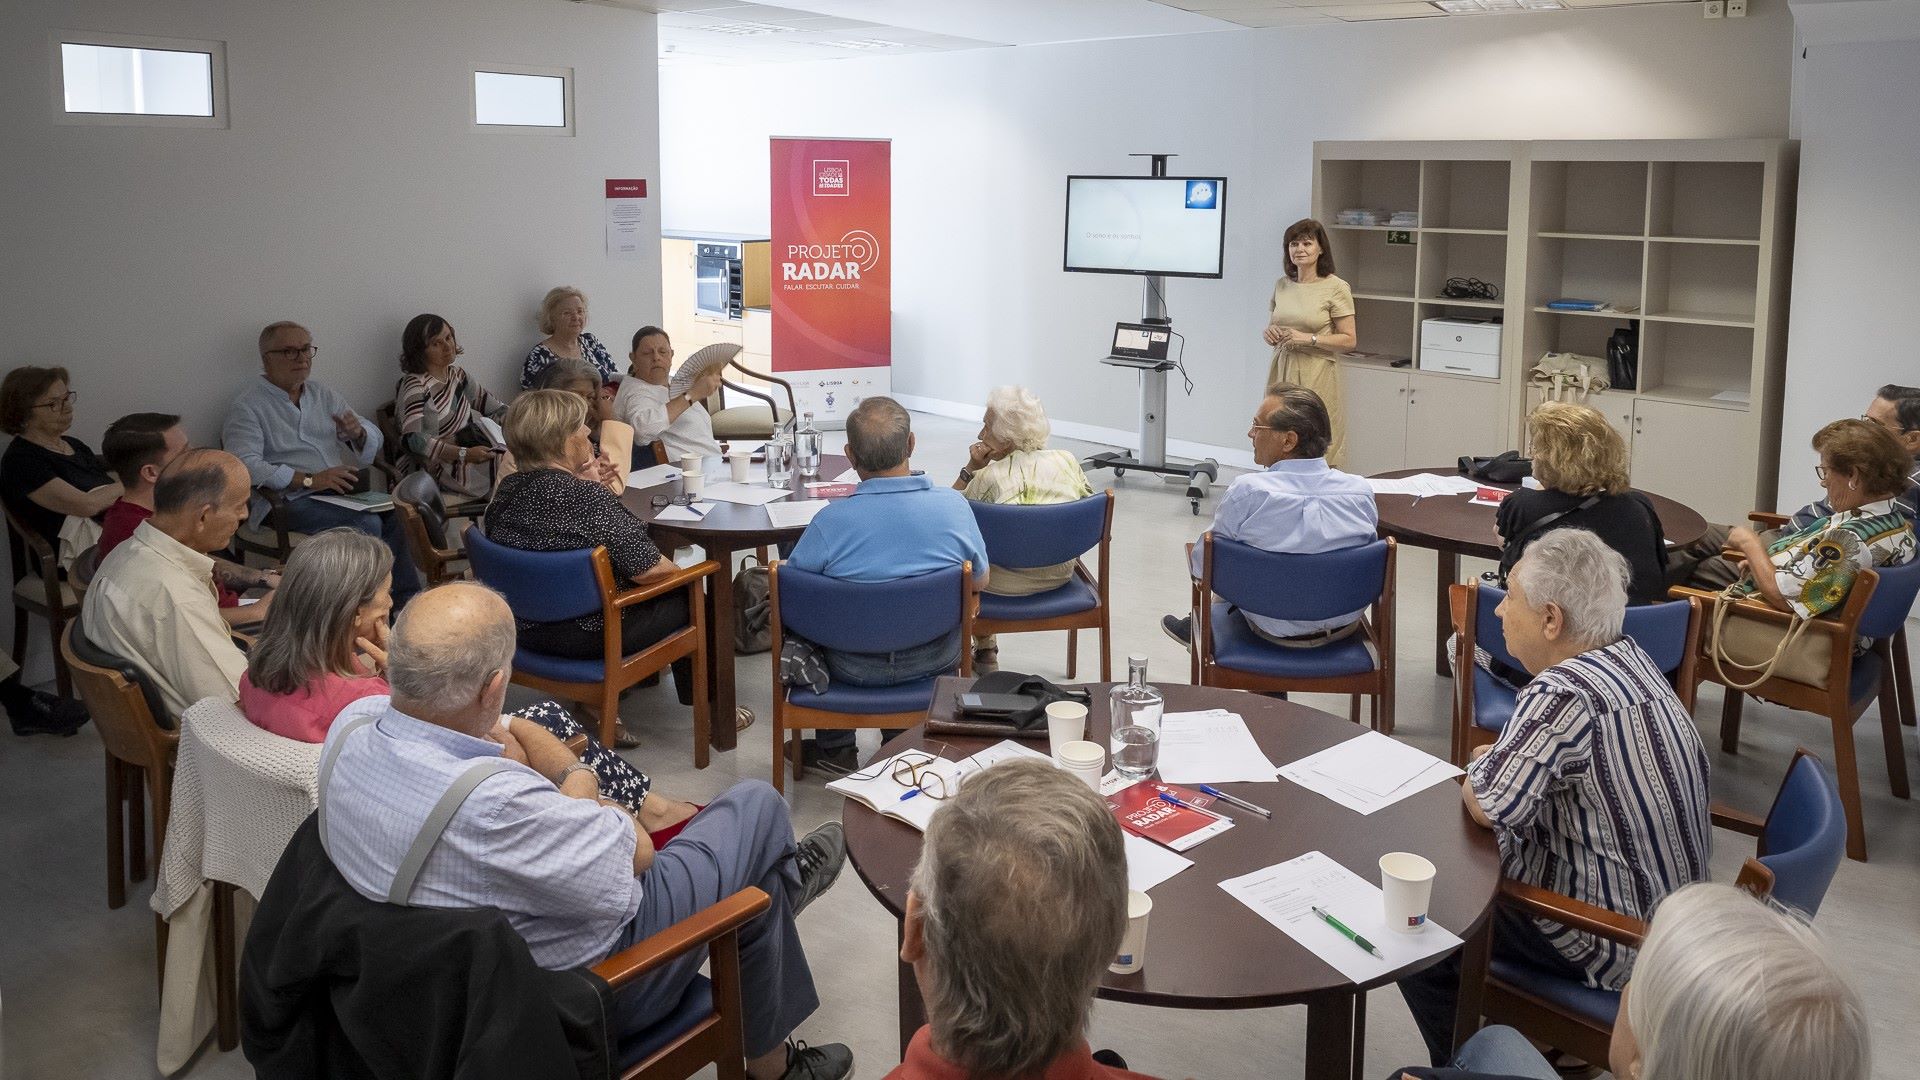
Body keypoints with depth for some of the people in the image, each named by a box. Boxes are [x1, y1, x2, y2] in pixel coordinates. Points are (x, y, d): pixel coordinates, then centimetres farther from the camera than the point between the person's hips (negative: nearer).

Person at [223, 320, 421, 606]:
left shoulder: (322, 394, 20)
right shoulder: (248, 406, 1)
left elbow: (374, 439, 20)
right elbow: (246, 466, -15)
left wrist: (358, 433, -6)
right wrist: (310, 480, -22)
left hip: (345, 492, 6)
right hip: (292, 502, -6)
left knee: (396, 516, -23)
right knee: (367, 524, -30)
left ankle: (409, 601, -20)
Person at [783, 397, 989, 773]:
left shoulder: (831, 520, -25)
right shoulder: (954, 505, -17)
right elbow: (981, 581, -1)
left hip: (855, 668, -2)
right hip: (936, 660, 2)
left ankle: (835, 748, 38)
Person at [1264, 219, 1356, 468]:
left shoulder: (1335, 288, -5)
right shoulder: (1281, 286, 11)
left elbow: (1349, 340, -6)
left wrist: (1308, 339, -16)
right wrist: (1269, 334, -1)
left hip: (1316, 376, -5)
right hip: (1282, 372, 5)